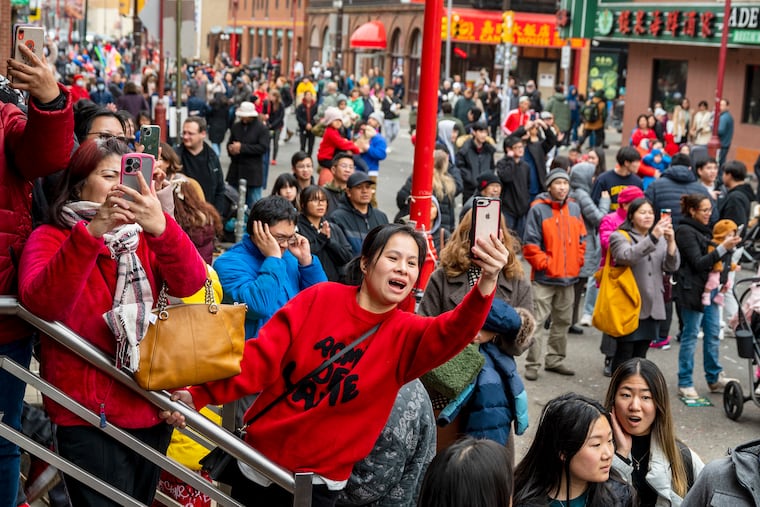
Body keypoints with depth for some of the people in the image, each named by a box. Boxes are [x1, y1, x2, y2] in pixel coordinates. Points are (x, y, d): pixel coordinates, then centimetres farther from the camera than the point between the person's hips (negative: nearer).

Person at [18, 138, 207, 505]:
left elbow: (191, 283, -10)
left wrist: (161, 227, -29)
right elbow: (41, 304, -23)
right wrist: (91, 233, -33)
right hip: (90, 413, -5)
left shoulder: (146, 237, 10)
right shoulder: (50, 238, -3)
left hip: (152, 406, 5)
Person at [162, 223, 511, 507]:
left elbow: (453, 332, -28)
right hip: (260, 455, 1)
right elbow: (260, 357, -9)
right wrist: (198, 395, -21)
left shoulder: (405, 334, -8)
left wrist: (485, 286, -48)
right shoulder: (320, 298, -7)